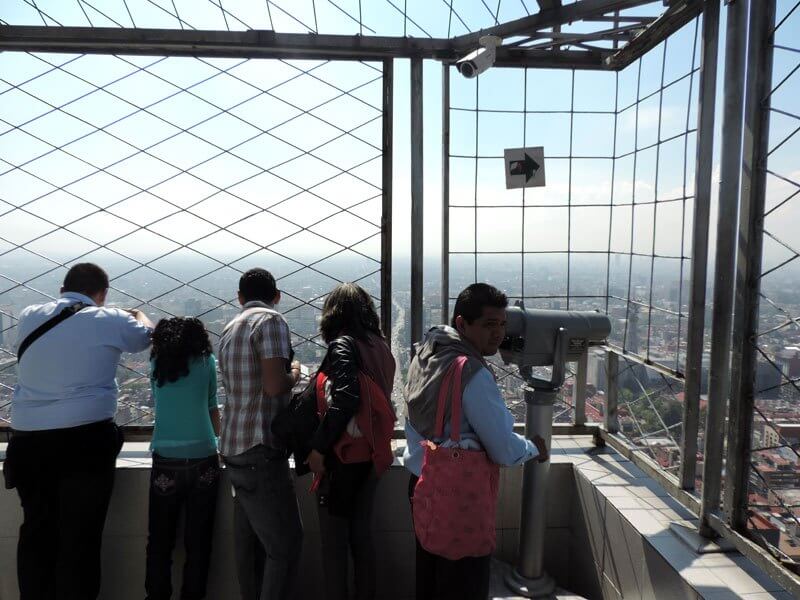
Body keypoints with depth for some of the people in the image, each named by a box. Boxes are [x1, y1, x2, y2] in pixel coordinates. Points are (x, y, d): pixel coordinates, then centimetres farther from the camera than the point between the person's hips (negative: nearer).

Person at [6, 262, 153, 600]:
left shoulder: (28, 317, 7)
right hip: (85, 442, -5)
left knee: (36, 532, 16)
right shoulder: (109, 320, -5)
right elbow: (145, 335, 14)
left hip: (27, 440, 5)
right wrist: (139, 314, 35)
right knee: (80, 538, 5)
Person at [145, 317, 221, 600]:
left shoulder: (157, 364, 8)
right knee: (198, 541, 7)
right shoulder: (206, 361, 4)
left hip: (165, 460, 1)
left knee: (160, 540, 11)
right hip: (202, 459, -1)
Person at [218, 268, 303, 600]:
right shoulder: (271, 321, -11)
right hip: (261, 450, -9)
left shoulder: (230, 329, 14)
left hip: (235, 449, 9)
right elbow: (275, 385, -22)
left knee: (249, 540, 15)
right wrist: (294, 372, -2)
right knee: (286, 542, -4)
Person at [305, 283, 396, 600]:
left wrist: (318, 448, -20)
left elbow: (345, 398, -25)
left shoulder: (342, 344, -13)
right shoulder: (380, 345, 8)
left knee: (334, 540, 6)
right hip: (372, 453, 7)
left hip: (344, 455, -7)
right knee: (361, 533, 17)